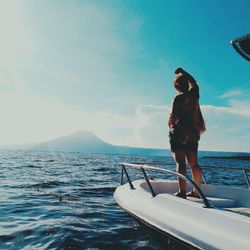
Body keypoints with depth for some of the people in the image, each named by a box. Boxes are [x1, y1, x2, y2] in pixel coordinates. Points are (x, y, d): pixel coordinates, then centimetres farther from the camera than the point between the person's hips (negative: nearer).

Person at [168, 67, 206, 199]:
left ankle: (182, 192, -12)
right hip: (193, 133, 6)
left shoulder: (179, 98, -9)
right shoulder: (194, 94, 8)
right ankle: (196, 191, 14)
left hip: (179, 133, -6)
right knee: (193, 163, 9)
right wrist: (182, 72, 36)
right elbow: (193, 81, 29)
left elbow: (174, 117, -15)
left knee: (180, 163, -8)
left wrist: (170, 123, 5)